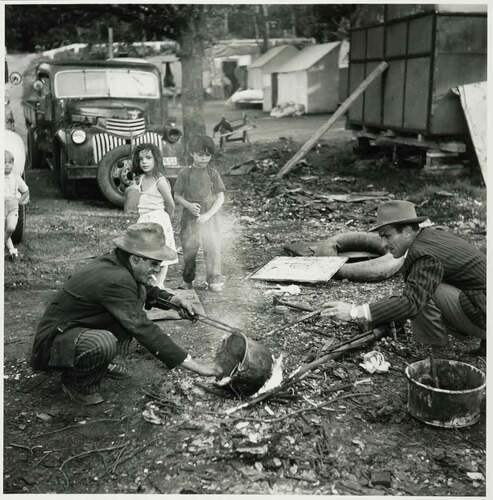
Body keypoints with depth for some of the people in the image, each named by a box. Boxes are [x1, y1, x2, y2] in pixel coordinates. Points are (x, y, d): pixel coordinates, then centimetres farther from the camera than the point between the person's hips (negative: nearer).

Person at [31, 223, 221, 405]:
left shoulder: (113, 262, -4)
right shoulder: (113, 280, -31)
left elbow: (147, 290, 18)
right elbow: (143, 329, -33)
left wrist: (173, 300, 2)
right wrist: (191, 363, -31)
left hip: (82, 327, 10)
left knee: (140, 293, 7)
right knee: (104, 343, -39)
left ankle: (101, 364, 14)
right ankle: (75, 383, -6)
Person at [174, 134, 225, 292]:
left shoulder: (213, 173, -1)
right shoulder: (185, 173, 0)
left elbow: (220, 198, -2)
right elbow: (177, 196, 5)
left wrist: (208, 215, -13)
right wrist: (188, 205, -15)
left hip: (209, 218, 0)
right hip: (190, 218, 1)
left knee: (212, 249, -2)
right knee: (189, 249, 6)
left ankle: (214, 280, 10)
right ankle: (187, 280, 22)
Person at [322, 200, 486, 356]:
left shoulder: (425, 255, -22)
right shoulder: (435, 235, 8)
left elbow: (411, 302, -32)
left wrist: (355, 312, -32)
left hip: (484, 315, -10)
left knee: (424, 291, -21)